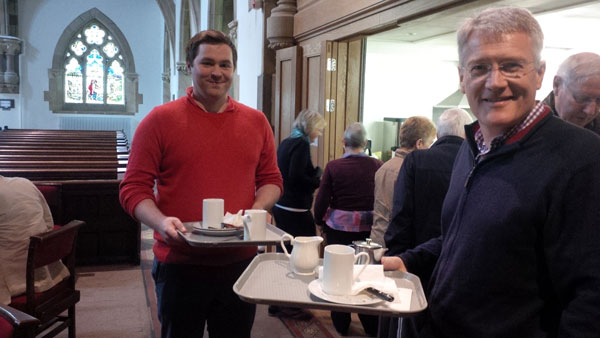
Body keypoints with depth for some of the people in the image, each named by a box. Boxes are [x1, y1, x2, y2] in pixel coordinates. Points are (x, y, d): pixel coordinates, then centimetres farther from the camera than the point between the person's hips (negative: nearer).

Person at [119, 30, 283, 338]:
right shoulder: (160, 120, -4)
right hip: (180, 265, -2)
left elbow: (271, 180, 12)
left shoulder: (256, 121, 6)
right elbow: (133, 188, -5)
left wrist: (257, 210, -8)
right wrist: (161, 222, -22)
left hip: (240, 262, 3)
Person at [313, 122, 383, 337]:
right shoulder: (377, 166, -9)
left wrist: (320, 221, 11)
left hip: (338, 226, 0)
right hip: (368, 228, 1)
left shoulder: (333, 166, -10)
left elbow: (322, 199, -6)